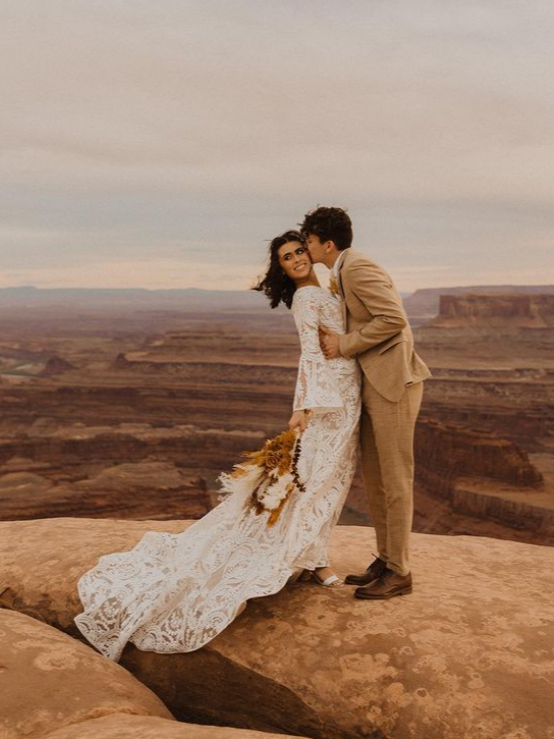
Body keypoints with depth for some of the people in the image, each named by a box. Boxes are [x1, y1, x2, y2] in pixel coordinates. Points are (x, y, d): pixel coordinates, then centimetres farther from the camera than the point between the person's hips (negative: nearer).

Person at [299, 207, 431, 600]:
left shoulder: (358, 268, -14)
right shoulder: (343, 274, 17)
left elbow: (394, 319, -23)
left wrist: (344, 345, -15)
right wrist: (335, 337, 2)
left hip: (394, 383, -10)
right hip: (374, 384, 10)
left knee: (395, 479, -2)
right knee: (373, 477, 13)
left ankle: (399, 572, 10)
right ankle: (386, 560, 24)